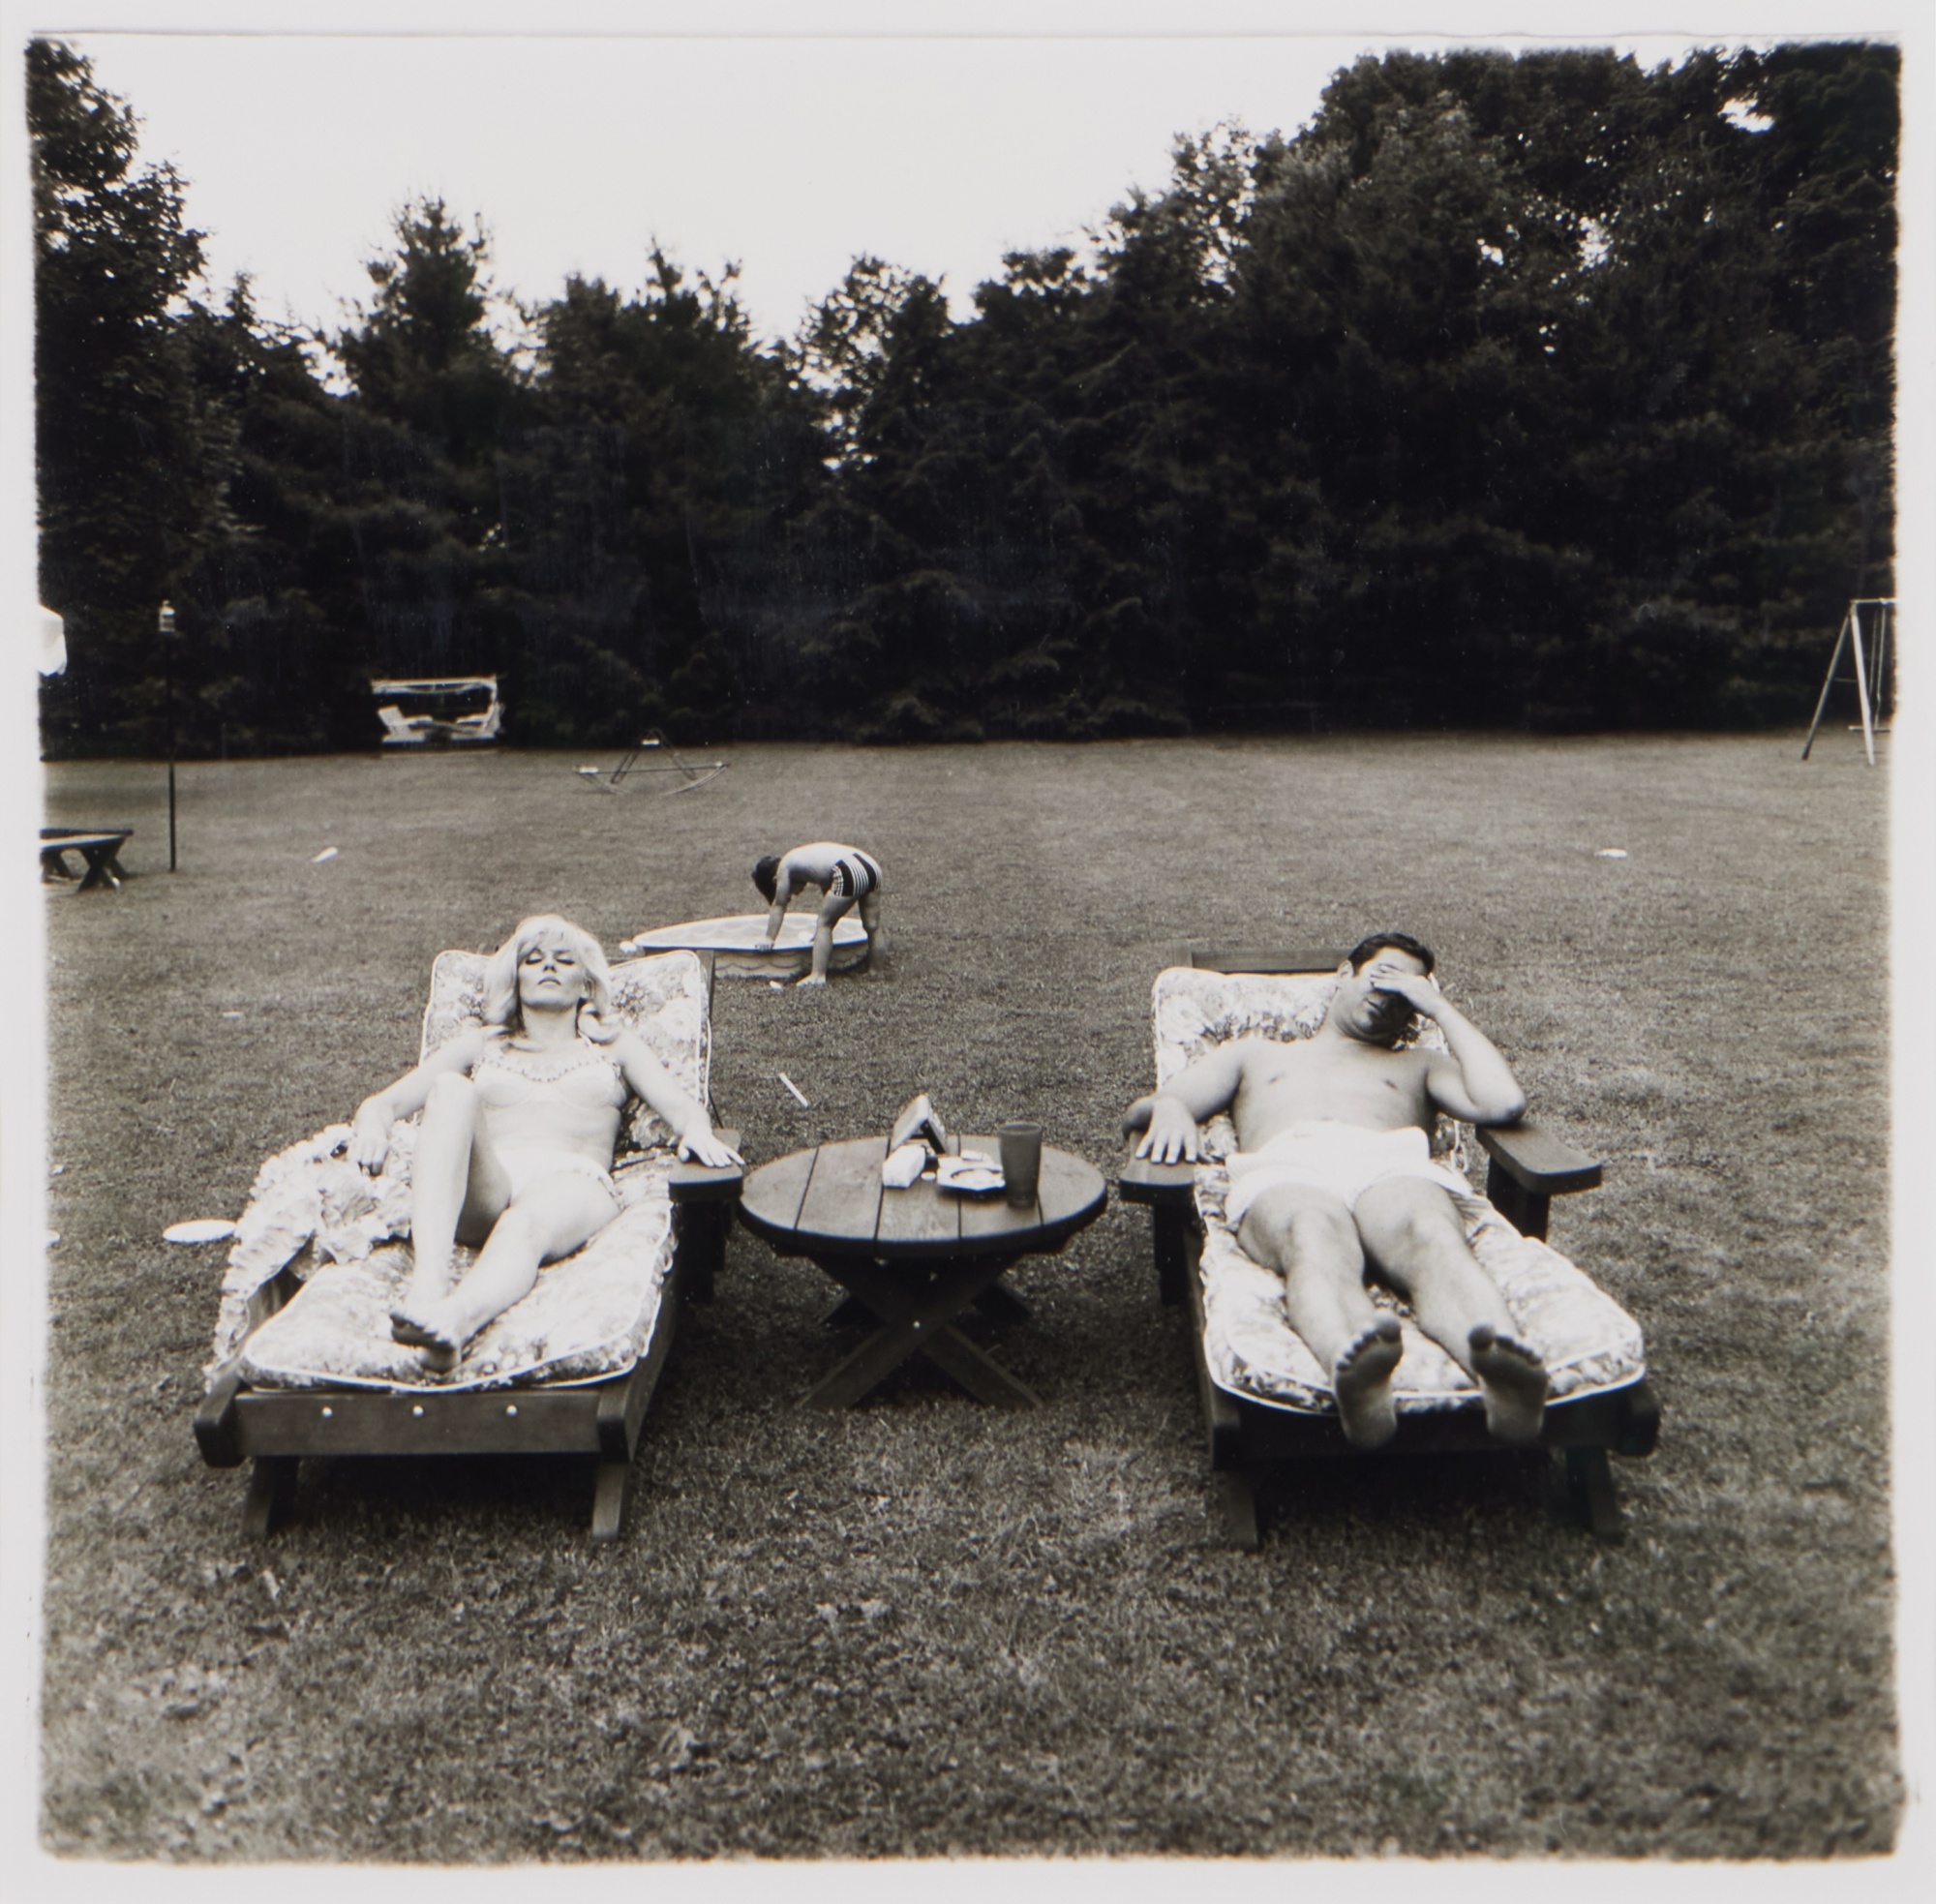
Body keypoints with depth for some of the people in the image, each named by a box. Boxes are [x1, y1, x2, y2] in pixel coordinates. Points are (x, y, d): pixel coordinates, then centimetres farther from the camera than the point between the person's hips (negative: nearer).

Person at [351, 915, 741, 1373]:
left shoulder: (615, 1046, 30)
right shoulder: (480, 1043, 33)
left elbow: (681, 1105, 13)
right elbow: (385, 1101, 22)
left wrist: (697, 1131, -13)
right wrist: (372, 1124, -4)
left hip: (572, 1183, -1)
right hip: (480, 1188, 1)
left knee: (528, 1222, -38)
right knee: (451, 1088, -30)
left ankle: (454, 1320, -71)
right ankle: (428, 1282, -50)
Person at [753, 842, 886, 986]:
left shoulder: (784, 867, 13)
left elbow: (779, 906, 15)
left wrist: (769, 938, 21)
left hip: (849, 874, -8)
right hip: (871, 866, 8)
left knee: (824, 924, 3)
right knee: (872, 926, 13)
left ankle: (818, 975, -2)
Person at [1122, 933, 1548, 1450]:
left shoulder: (1418, 1065, 41)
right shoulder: (1254, 1053, 41)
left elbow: (1503, 1102, 17)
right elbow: (1138, 1112, 28)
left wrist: (1440, 1007, 27)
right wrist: (1167, 1107, 1)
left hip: (1394, 1166, 1)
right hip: (1284, 1172, -1)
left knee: (1432, 1239, -39)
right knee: (1317, 1241, -41)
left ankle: (1499, 1371, -70)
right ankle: (1352, 1367, -73)